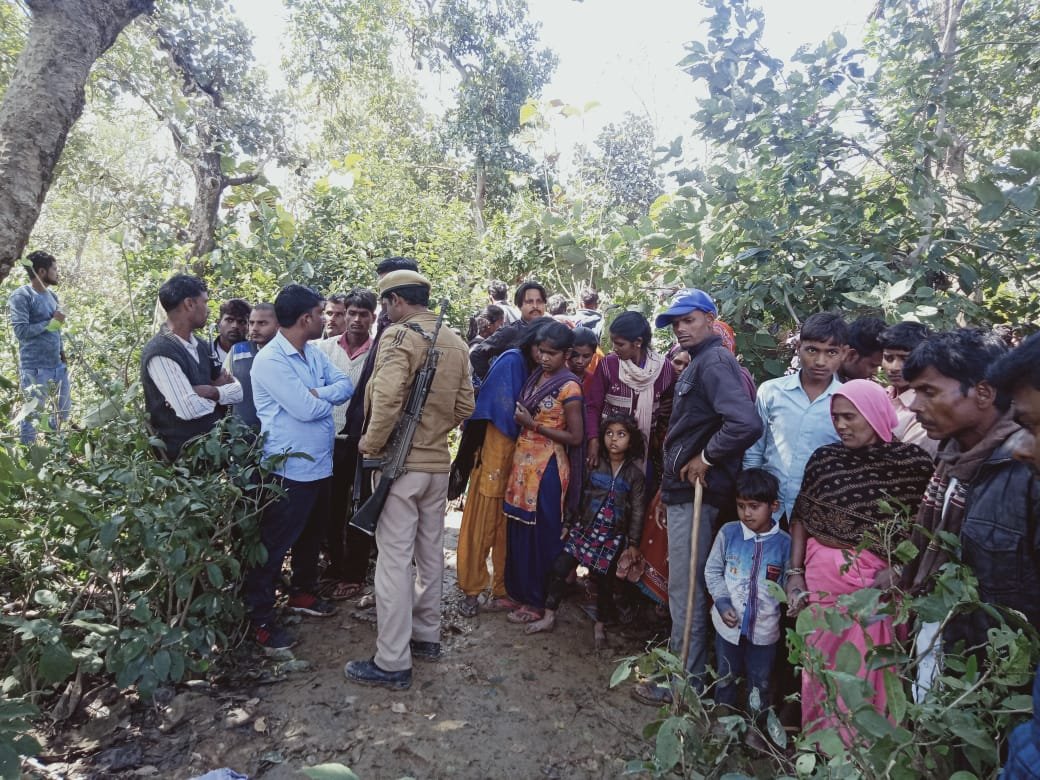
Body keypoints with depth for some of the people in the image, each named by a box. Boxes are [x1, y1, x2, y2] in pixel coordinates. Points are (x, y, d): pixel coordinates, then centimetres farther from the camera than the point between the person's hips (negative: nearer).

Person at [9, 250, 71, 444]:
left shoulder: (52, 295, 13)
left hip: (58, 365, 7)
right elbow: (21, 331, -18)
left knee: (65, 410, 15)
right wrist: (50, 323, -11)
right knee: (33, 414, 2)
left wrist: (62, 351, 9)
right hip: (34, 368, -7)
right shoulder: (21, 296, -10)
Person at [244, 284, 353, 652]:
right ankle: (259, 620, 14)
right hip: (289, 469, -9)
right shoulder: (270, 360, -19)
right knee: (274, 545, 2)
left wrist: (318, 394, -18)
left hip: (321, 464, 9)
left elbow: (346, 385, 1)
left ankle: (302, 593, 42)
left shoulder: (315, 353, 7)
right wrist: (330, 397, -4)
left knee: (312, 536, 23)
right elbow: (305, 408, -24)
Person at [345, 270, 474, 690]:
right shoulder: (455, 342, 8)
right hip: (438, 461, 7)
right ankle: (427, 636, 32)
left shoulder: (399, 335, -14)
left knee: (394, 559, 0)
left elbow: (386, 399, -27)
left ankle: (392, 663, 8)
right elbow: (464, 406, 9)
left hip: (401, 462, -7)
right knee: (430, 552, 17)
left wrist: (371, 443, -13)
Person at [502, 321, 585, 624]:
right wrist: (520, 418, 1)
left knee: (541, 534, 4)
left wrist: (533, 424, -14)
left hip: (547, 467, -7)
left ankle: (537, 602, 17)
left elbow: (576, 437, -13)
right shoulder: (536, 375, 9)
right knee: (518, 530, 13)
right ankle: (519, 592, 28)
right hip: (524, 461, 7)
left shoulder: (569, 387, -12)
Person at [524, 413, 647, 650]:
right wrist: (567, 524, 8)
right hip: (585, 529, 2)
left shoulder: (634, 474, -4)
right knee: (559, 568, -2)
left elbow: (638, 510, -2)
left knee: (605, 581, 7)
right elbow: (578, 496, 7)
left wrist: (633, 543, -4)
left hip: (614, 536, -2)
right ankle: (549, 617, 13)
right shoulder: (593, 465, 1)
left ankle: (600, 626, 28)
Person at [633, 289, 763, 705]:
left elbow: (746, 424, -31)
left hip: (696, 492, -10)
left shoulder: (714, 361, -16)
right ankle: (679, 660, 35)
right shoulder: (699, 362, 15)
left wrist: (705, 459, -19)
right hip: (684, 488, 10)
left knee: (685, 588, 1)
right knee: (683, 585, 20)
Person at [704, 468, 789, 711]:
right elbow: (712, 571, -2)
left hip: (764, 628, -1)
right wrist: (723, 603, -11)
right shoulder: (728, 533, -9)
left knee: (760, 683, 16)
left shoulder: (784, 543, -12)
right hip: (729, 624, 1)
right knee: (725, 677, 20)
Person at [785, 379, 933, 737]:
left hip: (878, 583, -2)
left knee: (870, 673, 6)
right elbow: (801, 518, 6)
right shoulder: (824, 458, 2)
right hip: (822, 577, 2)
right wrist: (795, 573, 1)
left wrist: (897, 570, -14)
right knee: (821, 668, 11)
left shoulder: (913, 462, -5)